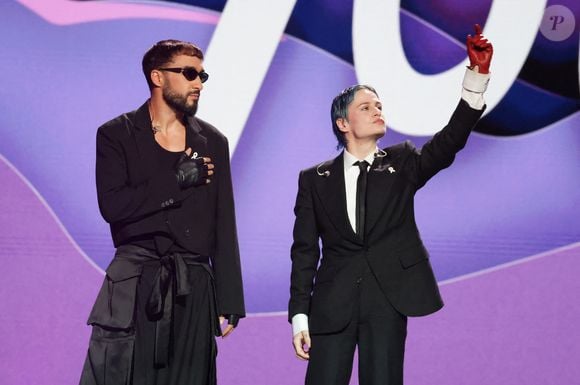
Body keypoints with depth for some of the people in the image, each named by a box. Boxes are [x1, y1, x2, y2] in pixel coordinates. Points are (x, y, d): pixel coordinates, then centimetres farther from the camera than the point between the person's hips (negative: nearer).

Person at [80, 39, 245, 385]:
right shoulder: (115, 135, 3)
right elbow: (113, 205, -12)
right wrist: (178, 179, -10)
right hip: (134, 287, -2)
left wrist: (229, 302, 5)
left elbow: (224, 227, 10)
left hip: (194, 290, 3)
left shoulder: (213, 142, 11)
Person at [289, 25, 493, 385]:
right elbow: (305, 250, 6)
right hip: (333, 303, 0)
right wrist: (299, 316, -1)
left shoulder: (402, 163, 10)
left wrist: (478, 74, -19)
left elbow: (450, 141, -7)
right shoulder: (315, 179, 8)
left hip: (388, 299, 0)